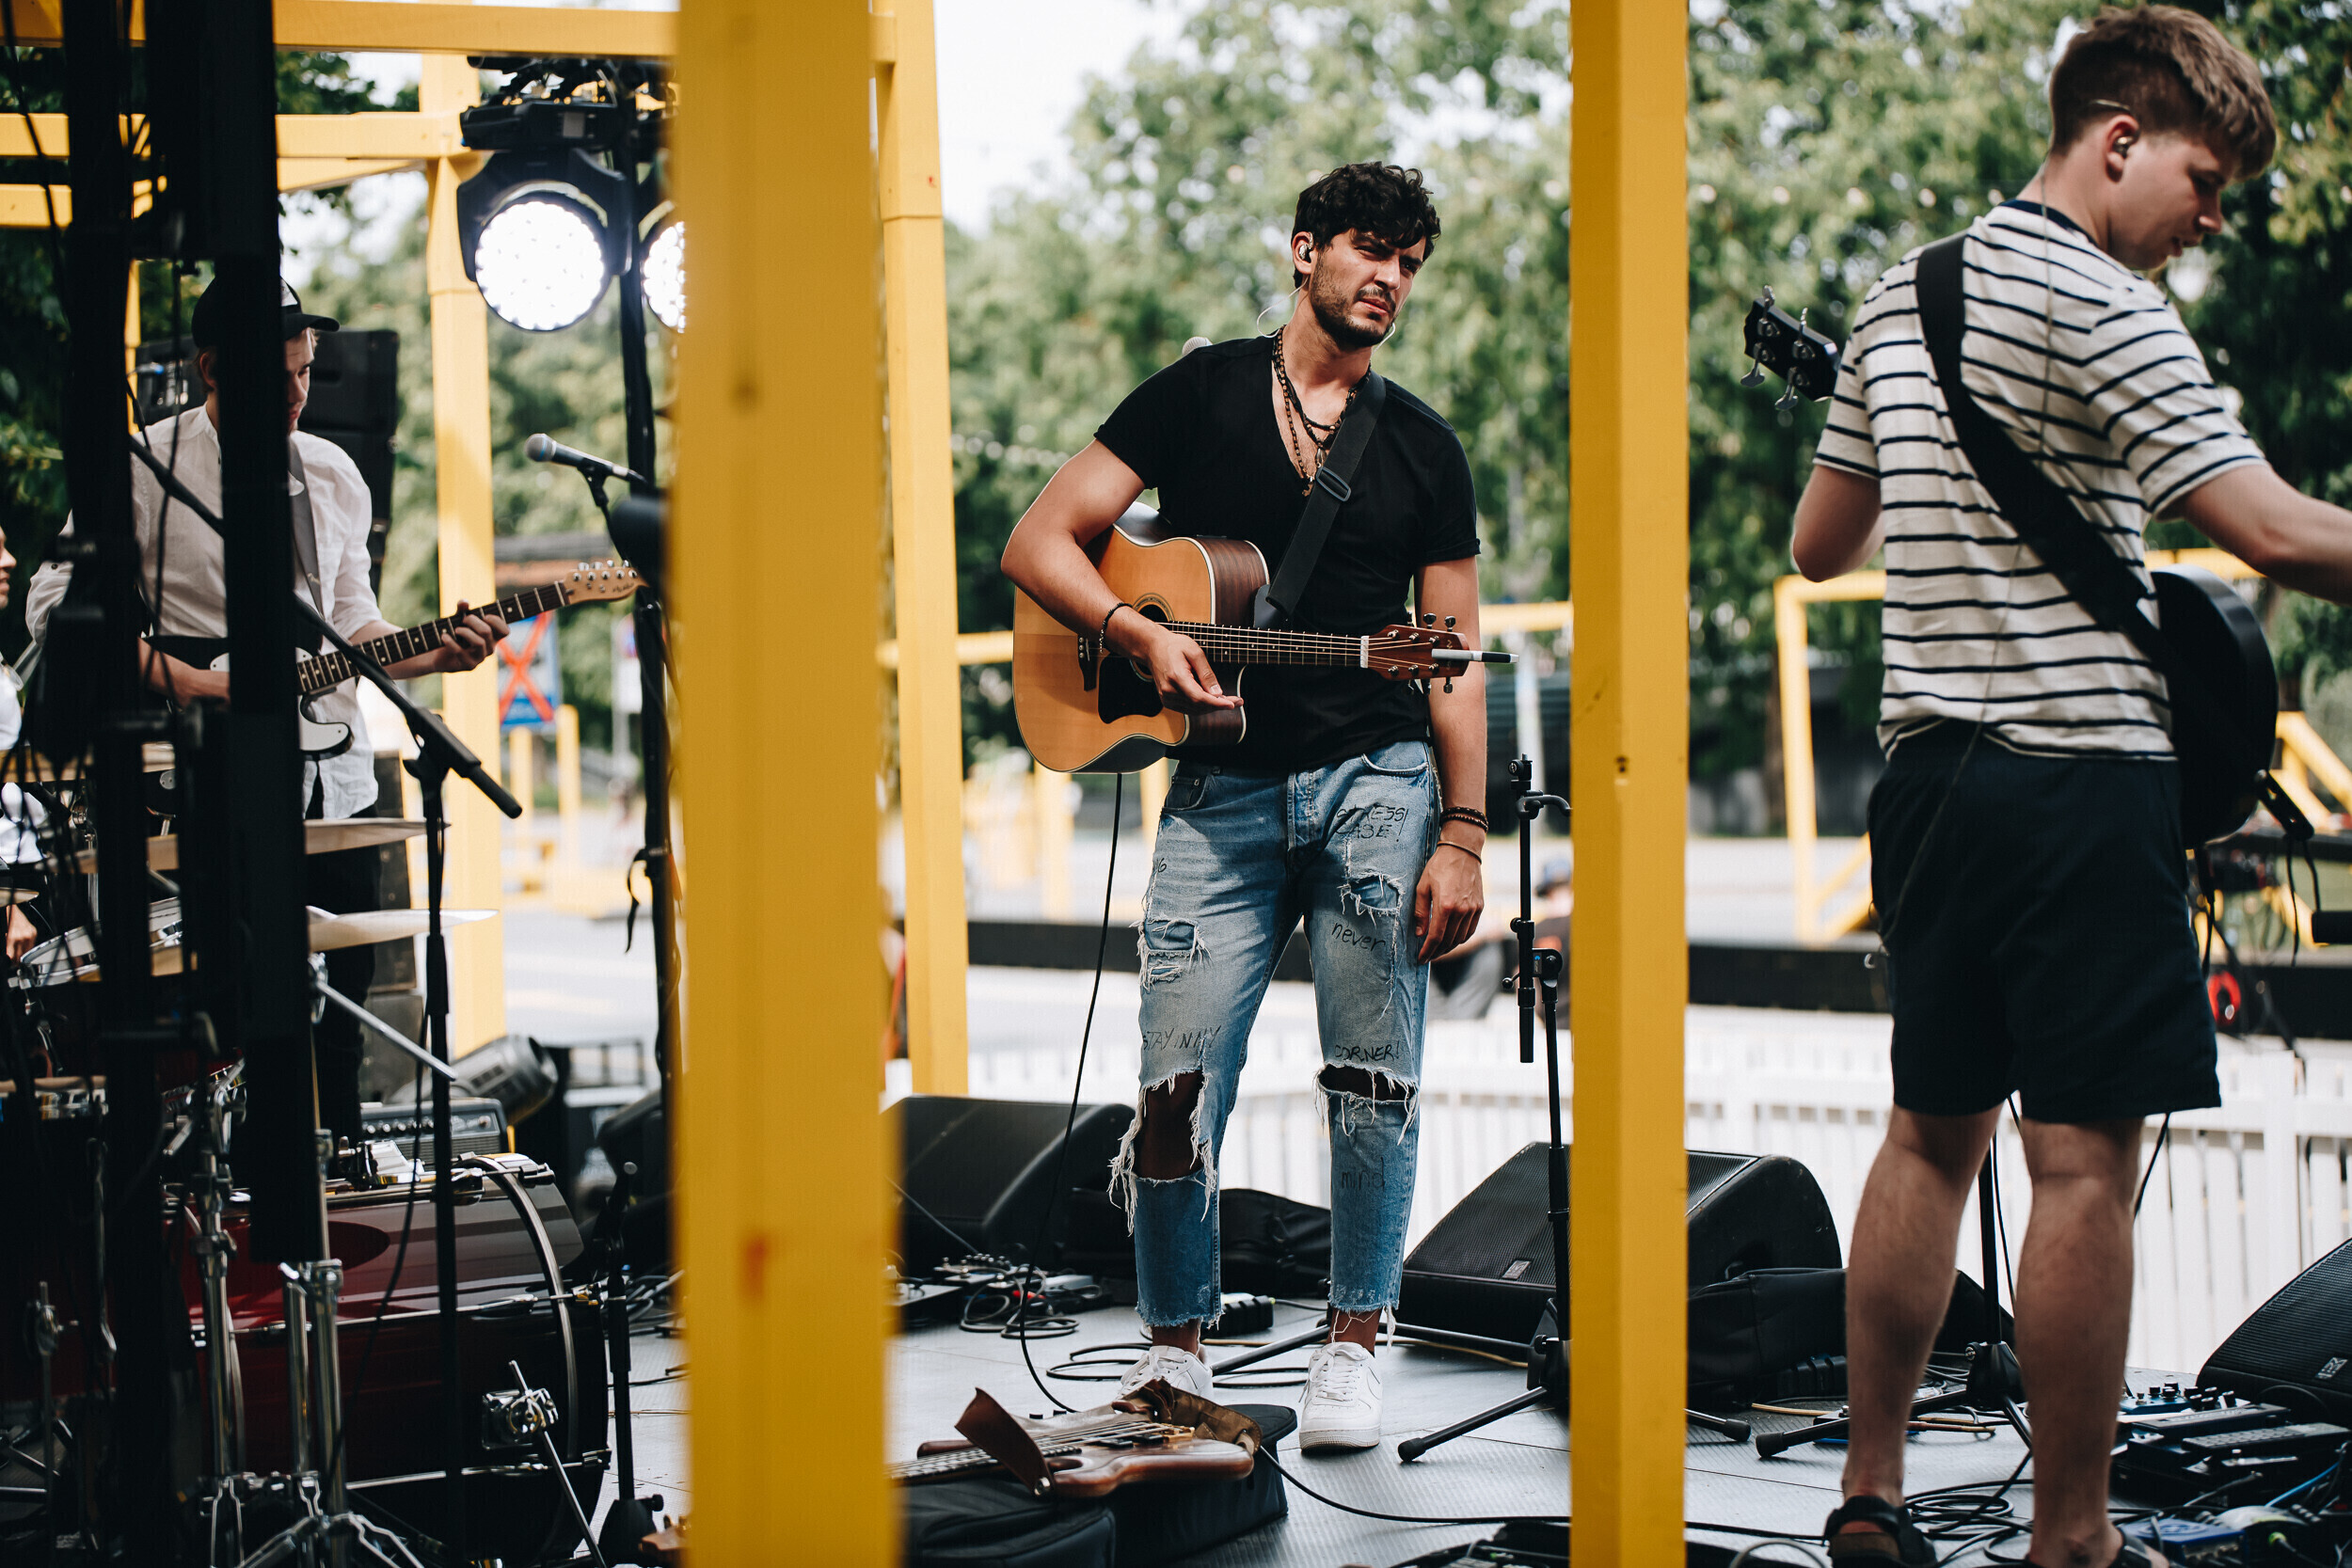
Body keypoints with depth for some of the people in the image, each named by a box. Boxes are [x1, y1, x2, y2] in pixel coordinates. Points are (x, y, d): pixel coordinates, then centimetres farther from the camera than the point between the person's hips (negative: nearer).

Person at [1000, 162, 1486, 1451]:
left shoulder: (1422, 446, 11)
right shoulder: (1198, 392, 7)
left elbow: (1455, 660, 9)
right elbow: (1038, 544, 4)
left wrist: (1463, 839, -1)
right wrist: (1139, 633, -14)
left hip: (1380, 777, 1)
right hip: (1223, 785, -1)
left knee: (1374, 1080, 0)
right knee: (1180, 1082, -5)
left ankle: (1351, 1347, 13)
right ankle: (1174, 1346, 11)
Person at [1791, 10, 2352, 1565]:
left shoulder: (1897, 301, 13)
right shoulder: (2105, 308, -12)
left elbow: (1820, 545, 22)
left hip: (1927, 771, 8)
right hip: (2083, 778, -8)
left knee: (1933, 1134, 15)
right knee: (2084, 1165, -3)